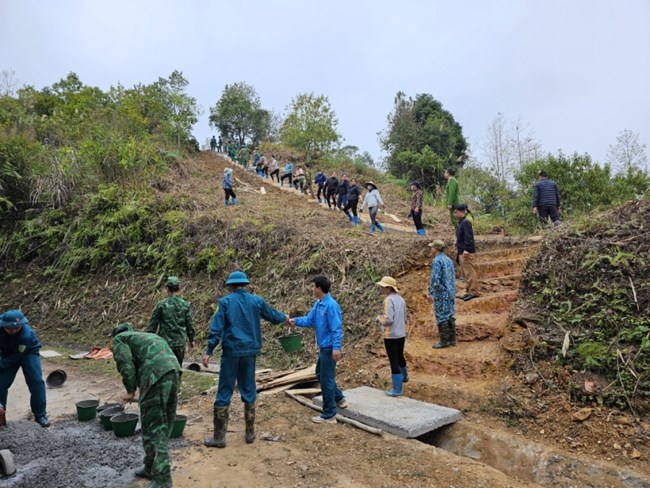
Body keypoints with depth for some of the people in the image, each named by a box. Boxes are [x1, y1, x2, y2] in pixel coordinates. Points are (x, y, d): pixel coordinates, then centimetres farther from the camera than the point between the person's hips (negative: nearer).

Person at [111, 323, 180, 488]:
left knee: (154, 427, 1)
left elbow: (126, 363, -3)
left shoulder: (119, 338, 17)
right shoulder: (144, 336, 37)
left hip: (156, 374, -8)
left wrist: (131, 391, 7)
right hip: (173, 369, 8)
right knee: (163, 425, 19)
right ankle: (151, 468, 34)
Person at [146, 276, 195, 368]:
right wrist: (191, 339, 17)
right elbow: (189, 325, 3)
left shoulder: (161, 305, -8)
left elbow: (153, 324, -5)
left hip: (164, 343, -2)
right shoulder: (186, 305, -2)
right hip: (180, 344, 2)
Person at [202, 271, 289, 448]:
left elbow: (216, 328, -8)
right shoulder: (256, 301, 3)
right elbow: (272, 315, 18)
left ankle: (219, 437, 10)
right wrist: (285, 318, 38)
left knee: (224, 393, 5)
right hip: (249, 352, 2)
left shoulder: (225, 301, -4)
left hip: (231, 352, -2)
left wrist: (209, 351, -5)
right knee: (249, 391, 13)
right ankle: (250, 433, 21)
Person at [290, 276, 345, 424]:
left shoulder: (331, 305, -22)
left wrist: (336, 347, -30)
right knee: (321, 374, 23)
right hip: (323, 347, 10)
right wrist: (296, 321, -7)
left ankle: (329, 415, 11)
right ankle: (339, 399, 39)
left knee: (326, 379, -1)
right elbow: (309, 320, 8)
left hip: (330, 348, -10)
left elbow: (336, 328, -24)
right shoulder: (317, 304, 8)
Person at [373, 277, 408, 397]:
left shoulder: (388, 300, -18)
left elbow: (388, 319, -23)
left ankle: (397, 389, 6)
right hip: (401, 334, 8)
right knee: (400, 357, 28)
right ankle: (404, 377, 50)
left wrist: (378, 318, -6)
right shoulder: (400, 299, 6)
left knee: (394, 361, 0)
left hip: (391, 335, -8)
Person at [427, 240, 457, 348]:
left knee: (441, 316, -1)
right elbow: (453, 276, 15)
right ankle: (452, 339, 19)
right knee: (450, 315, 13)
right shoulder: (448, 259, 10)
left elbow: (435, 279, -21)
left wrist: (430, 293, -15)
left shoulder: (436, 261, -15)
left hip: (441, 293, -8)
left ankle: (444, 341, 3)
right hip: (451, 292, 8)